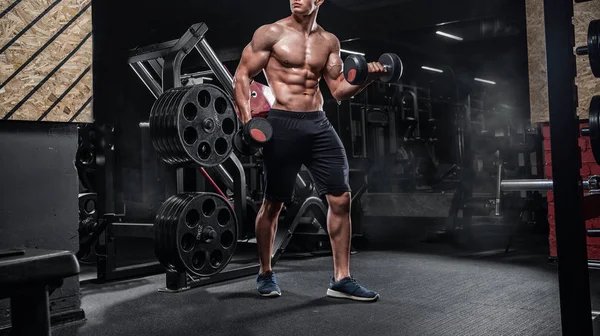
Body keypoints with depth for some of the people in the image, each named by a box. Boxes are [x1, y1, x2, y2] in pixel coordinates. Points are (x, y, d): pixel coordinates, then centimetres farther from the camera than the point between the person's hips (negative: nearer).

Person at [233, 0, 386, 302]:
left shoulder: (329, 42, 12)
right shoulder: (271, 33, 0)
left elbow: (339, 90, 14)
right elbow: (242, 75, -1)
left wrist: (365, 80, -5)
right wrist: (247, 118, -13)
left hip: (319, 123, 4)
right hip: (282, 124, -4)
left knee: (341, 198, -1)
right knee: (273, 203, 4)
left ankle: (341, 279, 9)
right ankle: (265, 274, 25)